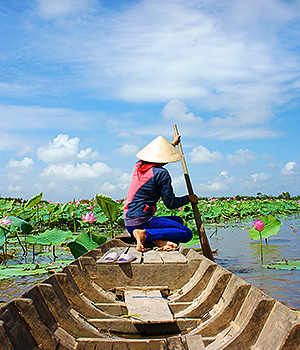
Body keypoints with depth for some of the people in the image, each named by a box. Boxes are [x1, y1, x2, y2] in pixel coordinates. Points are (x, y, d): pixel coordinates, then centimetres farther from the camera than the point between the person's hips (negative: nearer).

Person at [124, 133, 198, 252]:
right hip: (142, 222, -9)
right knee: (187, 234, -11)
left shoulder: (139, 165, 11)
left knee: (178, 220, 22)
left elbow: (156, 157, 35)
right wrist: (188, 198, 9)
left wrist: (173, 143, 49)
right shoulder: (161, 173, -13)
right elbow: (171, 204, -10)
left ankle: (157, 239, -7)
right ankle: (145, 235, -20)